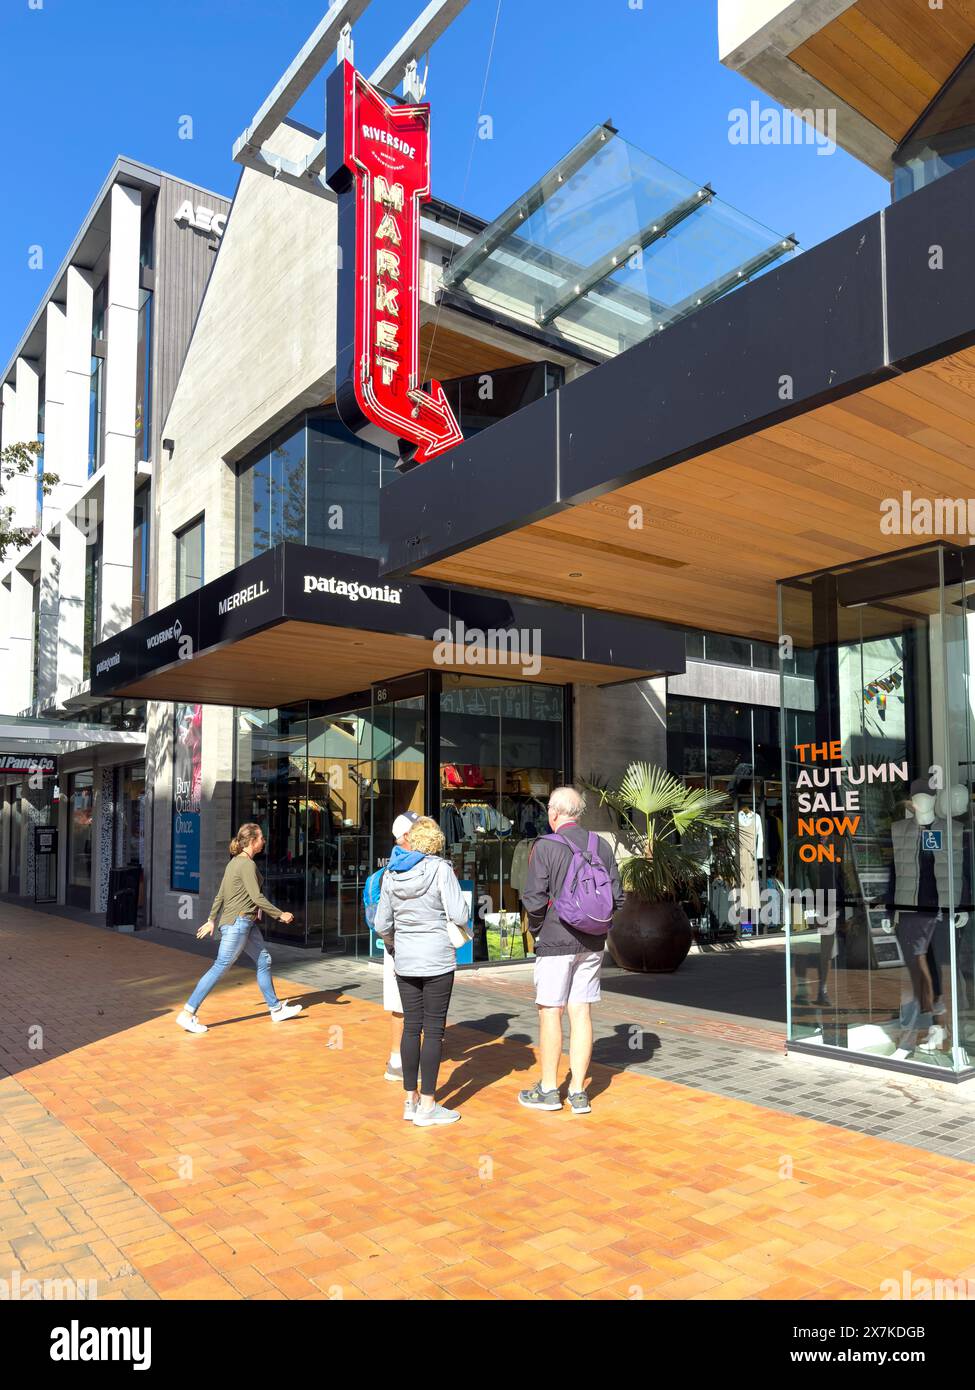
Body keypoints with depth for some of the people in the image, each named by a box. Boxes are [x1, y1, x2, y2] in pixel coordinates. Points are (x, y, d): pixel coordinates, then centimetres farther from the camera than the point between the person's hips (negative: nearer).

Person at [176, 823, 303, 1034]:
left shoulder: (235, 862, 13)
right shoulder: (247, 864, -16)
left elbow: (220, 894, 16)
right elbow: (257, 897, -19)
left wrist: (211, 920, 19)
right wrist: (280, 914, -11)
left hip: (245, 923, 10)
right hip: (237, 922, -10)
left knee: (264, 961, 13)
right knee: (220, 967, -6)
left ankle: (276, 1009, 21)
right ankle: (187, 1014, -1)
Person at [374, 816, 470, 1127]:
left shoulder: (391, 874, 2)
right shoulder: (440, 869, -12)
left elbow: (382, 924, 6)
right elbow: (460, 917, -15)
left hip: (405, 962, 5)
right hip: (437, 961, -5)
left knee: (411, 1027, 13)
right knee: (433, 1029, 3)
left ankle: (410, 1100, 21)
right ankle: (427, 1105, 8)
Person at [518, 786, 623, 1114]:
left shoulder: (545, 846, -12)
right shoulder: (601, 846, 2)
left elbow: (534, 900, -15)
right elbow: (617, 897, 3)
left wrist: (535, 927, 3)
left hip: (555, 940, -5)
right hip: (592, 943, 5)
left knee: (550, 1013, 6)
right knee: (581, 1013, 10)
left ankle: (548, 1089, 17)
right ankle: (578, 1092, 16)